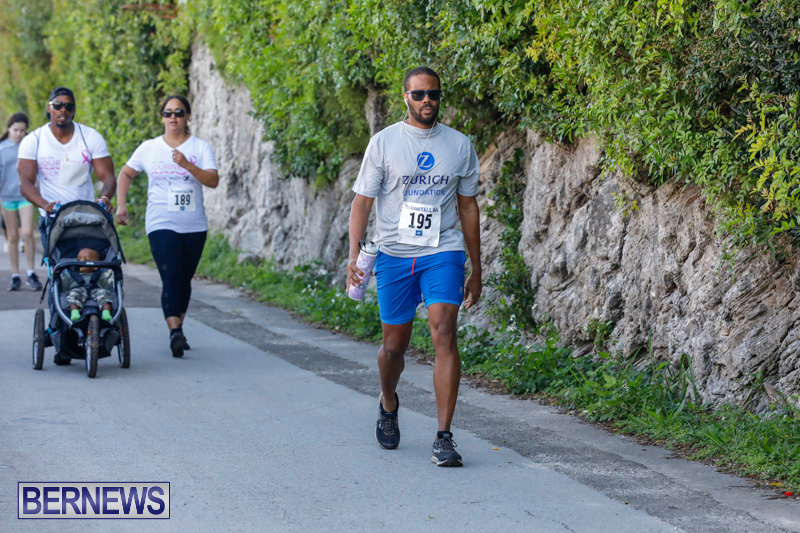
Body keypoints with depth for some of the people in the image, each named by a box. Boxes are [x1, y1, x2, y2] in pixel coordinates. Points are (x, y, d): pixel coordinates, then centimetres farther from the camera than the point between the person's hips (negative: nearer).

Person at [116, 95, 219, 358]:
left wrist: (187, 165, -22)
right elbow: (126, 173, 19)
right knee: (171, 278, -16)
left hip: (194, 226, 2)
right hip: (161, 225, -2)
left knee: (184, 280, 9)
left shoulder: (200, 147, 4)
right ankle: (175, 333, -25)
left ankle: (178, 328, 23)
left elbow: (213, 180, -8)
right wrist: (121, 204, 8)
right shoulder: (148, 148, 6)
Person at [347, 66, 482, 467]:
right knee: (394, 346, 8)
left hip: (443, 254, 0)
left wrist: (476, 270, 13)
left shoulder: (459, 145, 7)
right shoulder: (383, 143, 2)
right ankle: (388, 404, 42)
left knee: (444, 332, -18)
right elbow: (362, 201, 2)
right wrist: (354, 254, -12)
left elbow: (468, 207, 13)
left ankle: (444, 438, -17)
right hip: (394, 254, 0)